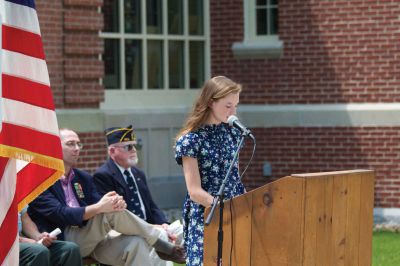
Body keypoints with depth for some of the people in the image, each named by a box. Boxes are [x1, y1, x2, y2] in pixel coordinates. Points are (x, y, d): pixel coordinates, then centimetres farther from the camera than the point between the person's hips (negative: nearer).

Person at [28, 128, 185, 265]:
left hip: (94, 238, 7)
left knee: (136, 243, -23)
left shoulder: (83, 178, 22)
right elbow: (60, 214, -16)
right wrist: (99, 208, -28)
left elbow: (98, 204, 10)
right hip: (64, 243, -7)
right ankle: (160, 245, -10)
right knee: (111, 213, -27)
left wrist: (116, 203, -16)